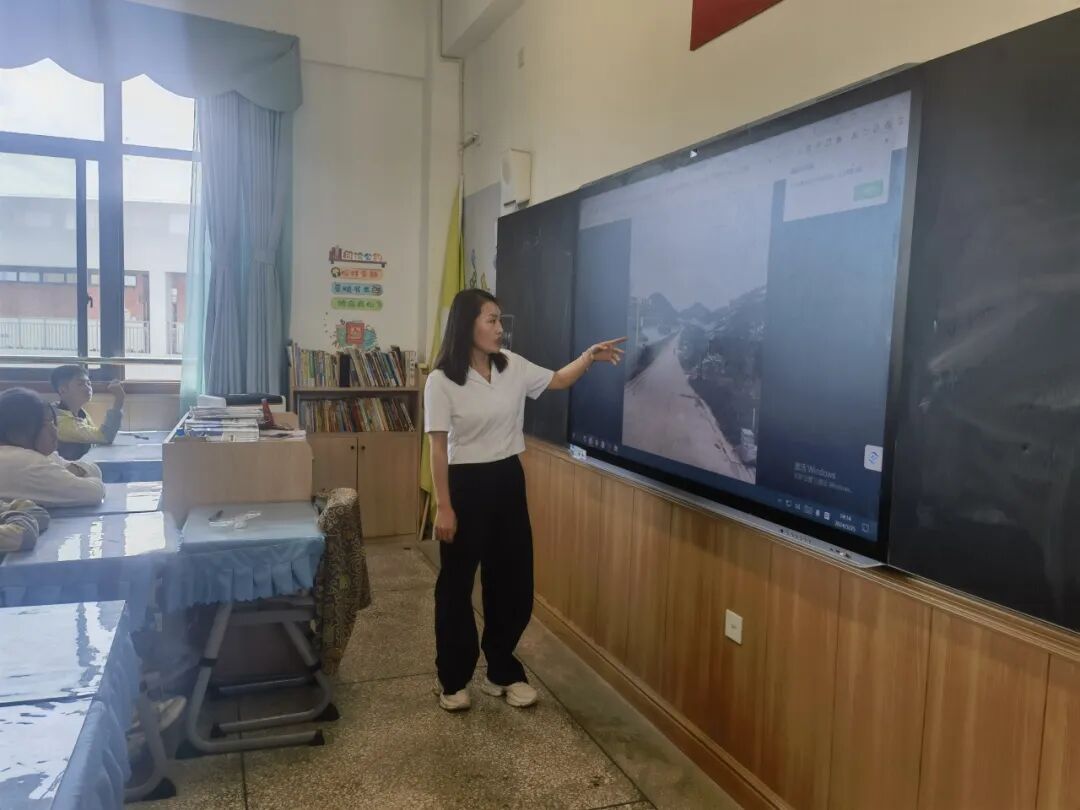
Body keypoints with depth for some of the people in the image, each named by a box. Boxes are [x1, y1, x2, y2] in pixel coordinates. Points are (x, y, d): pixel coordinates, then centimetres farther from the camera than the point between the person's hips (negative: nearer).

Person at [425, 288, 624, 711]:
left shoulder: (513, 366, 2)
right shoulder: (442, 381, -12)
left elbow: (558, 380, 17)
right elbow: (438, 447, -12)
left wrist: (589, 356, 0)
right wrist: (443, 507, -13)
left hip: (509, 480, 5)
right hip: (466, 484, -5)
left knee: (513, 580, 11)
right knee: (457, 584, 7)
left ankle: (502, 672, 29)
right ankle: (452, 679, 25)